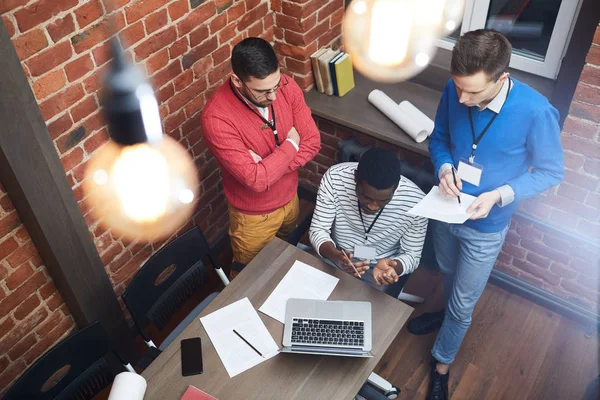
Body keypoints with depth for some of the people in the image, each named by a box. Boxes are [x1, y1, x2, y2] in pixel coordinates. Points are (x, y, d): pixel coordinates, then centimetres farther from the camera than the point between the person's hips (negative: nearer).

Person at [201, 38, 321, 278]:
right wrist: (290, 145, -24)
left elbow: (312, 142, -14)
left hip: (290, 197, 6)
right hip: (254, 214, -5)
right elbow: (256, 179, -36)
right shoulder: (216, 118, -35)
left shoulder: (286, 86, -18)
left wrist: (269, 166, -28)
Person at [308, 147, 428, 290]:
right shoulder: (335, 177, -24)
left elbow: (412, 254, -12)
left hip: (376, 269, 0)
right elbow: (318, 230, -17)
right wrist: (336, 256, -38)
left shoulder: (415, 202, -25)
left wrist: (392, 266, -35)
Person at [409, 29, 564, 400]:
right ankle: (452, 314, 63)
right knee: (450, 276, 30)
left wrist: (500, 195, -27)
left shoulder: (536, 112, -30)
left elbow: (551, 172, -14)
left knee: (463, 301, 15)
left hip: (485, 227, -3)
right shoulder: (454, 92, -19)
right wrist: (444, 167, -21)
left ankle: (442, 362, 41)